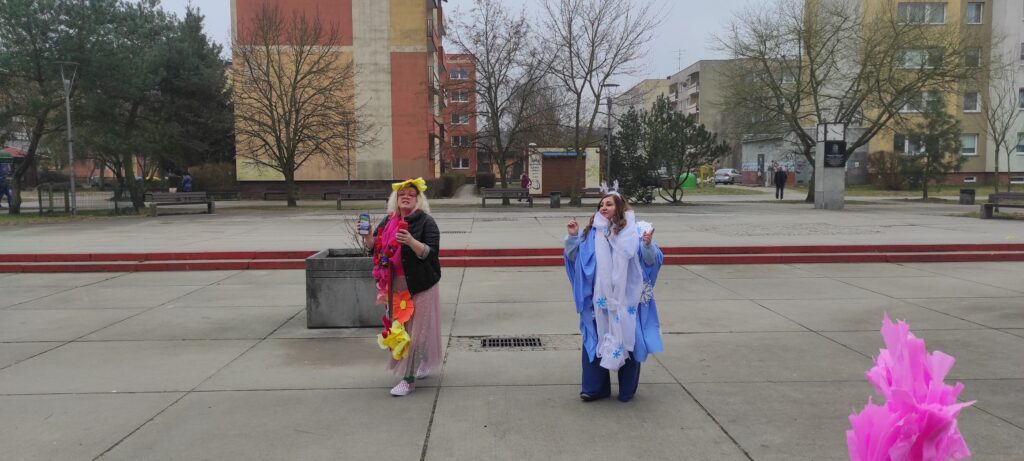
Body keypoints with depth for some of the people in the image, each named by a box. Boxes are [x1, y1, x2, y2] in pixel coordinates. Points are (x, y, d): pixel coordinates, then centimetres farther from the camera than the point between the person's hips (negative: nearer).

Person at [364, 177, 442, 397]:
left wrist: (411, 241, -33)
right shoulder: (388, 221, 9)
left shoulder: (426, 222, -9)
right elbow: (374, 247, 13)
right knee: (400, 327, 13)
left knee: (415, 329, -4)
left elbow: (430, 253, -17)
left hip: (419, 285, -6)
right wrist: (367, 234, -8)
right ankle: (421, 368, 31)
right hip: (396, 286, 6)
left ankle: (409, 378, 0)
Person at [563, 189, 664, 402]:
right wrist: (572, 236, -8)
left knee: (627, 340, 8)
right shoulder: (592, 232, 3)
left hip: (627, 299, -2)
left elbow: (651, 261, -9)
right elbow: (574, 257, 6)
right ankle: (594, 388, 21)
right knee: (595, 341, 7)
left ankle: (627, 390, 24)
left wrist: (648, 245, -28)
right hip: (599, 299, 2)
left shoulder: (635, 231, -5)